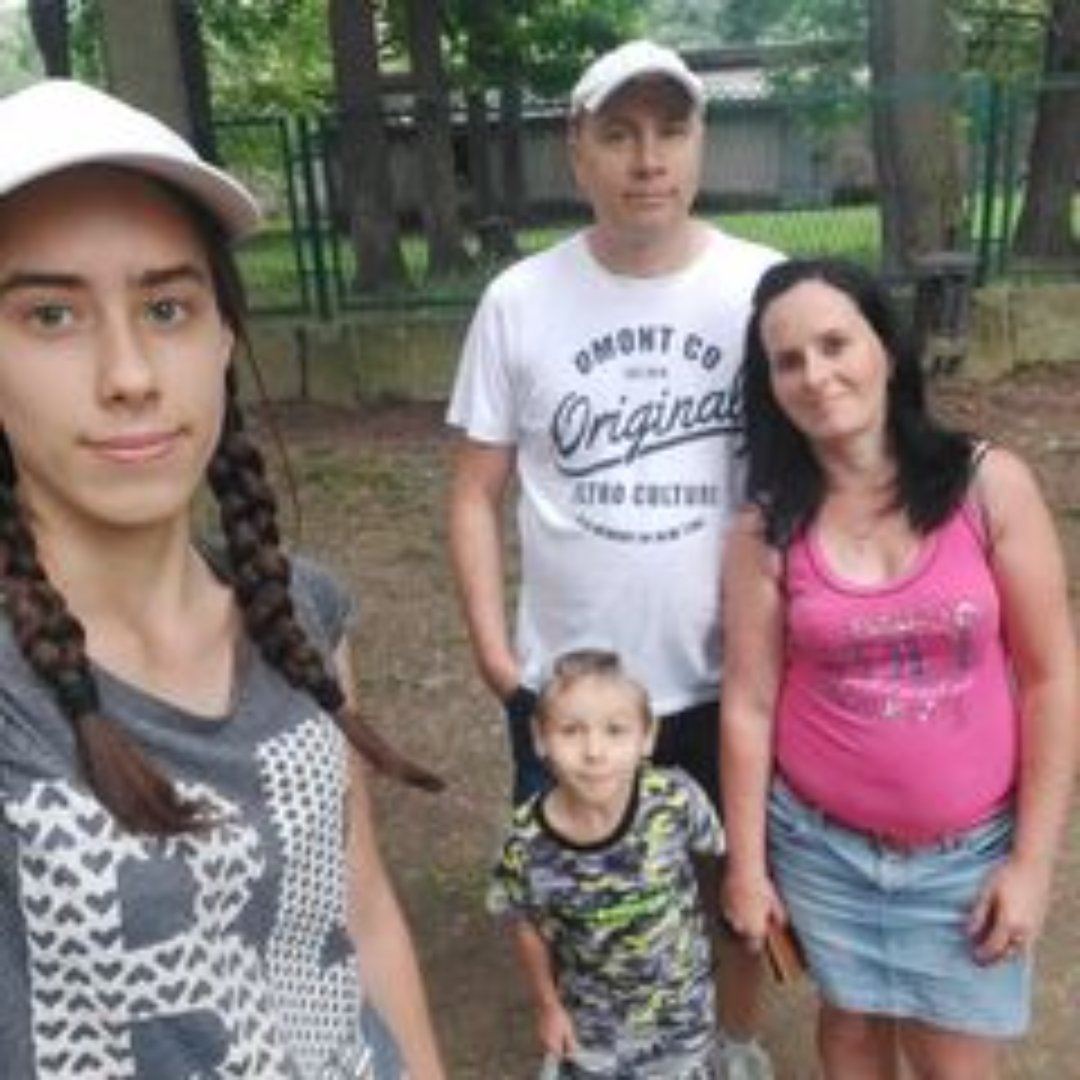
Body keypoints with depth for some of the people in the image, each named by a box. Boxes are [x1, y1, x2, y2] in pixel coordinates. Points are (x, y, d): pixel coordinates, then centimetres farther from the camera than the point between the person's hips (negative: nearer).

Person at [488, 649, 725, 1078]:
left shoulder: (676, 799, -32)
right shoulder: (527, 844, -30)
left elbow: (717, 853, -10)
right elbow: (527, 928, -10)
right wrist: (548, 1005, 1)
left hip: (680, 998, 1)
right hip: (592, 1011, 0)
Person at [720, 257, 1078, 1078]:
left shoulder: (991, 485, -11)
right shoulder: (767, 528, -9)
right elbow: (749, 704, -5)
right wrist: (746, 864, -1)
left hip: (969, 849, 0)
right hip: (821, 841, 1)